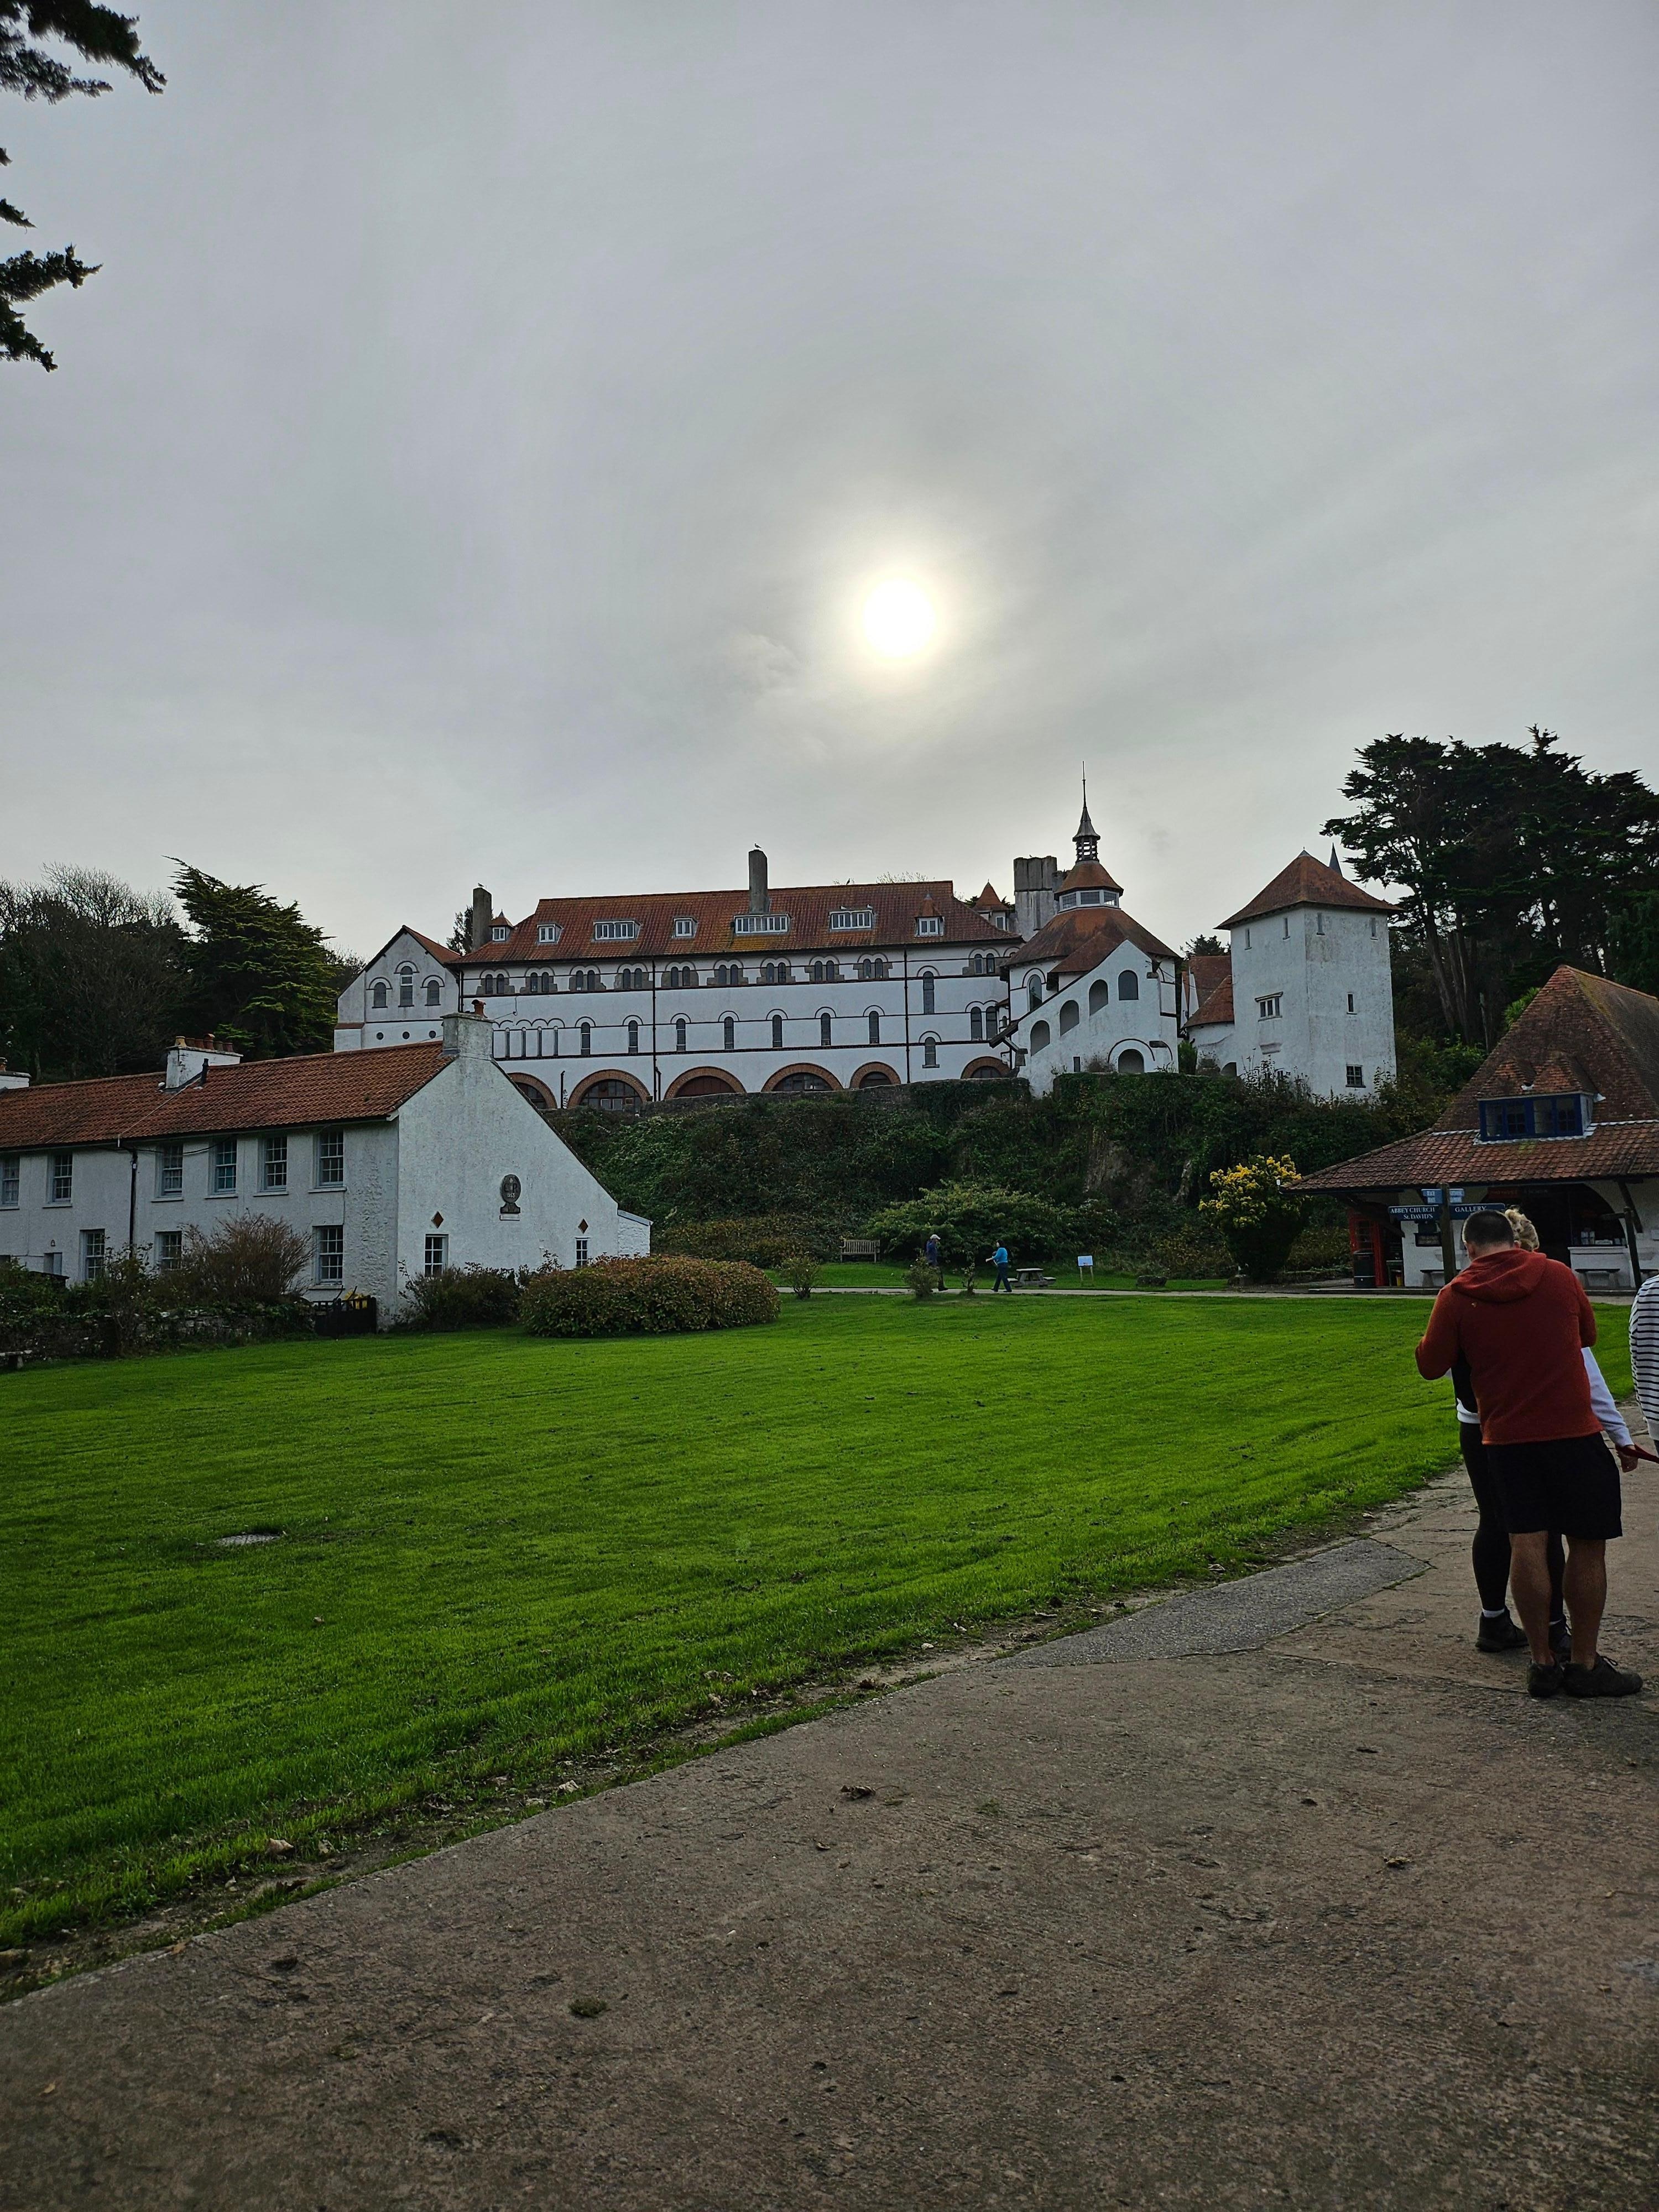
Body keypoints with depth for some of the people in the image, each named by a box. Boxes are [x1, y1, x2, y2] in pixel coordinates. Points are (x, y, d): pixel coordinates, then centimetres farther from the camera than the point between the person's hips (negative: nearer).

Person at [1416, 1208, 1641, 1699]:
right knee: (1587, 1545, 8)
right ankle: (1585, 1664, 14)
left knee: (1526, 1545, 5)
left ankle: (1543, 1662, 12)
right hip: (1573, 1432, -1)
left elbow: (1431, 1366, 0)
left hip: (1507, 1436, 1)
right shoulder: (1558, 1275, 0)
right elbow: (1588, 1334, 17)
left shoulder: (1457, 1296, -4)